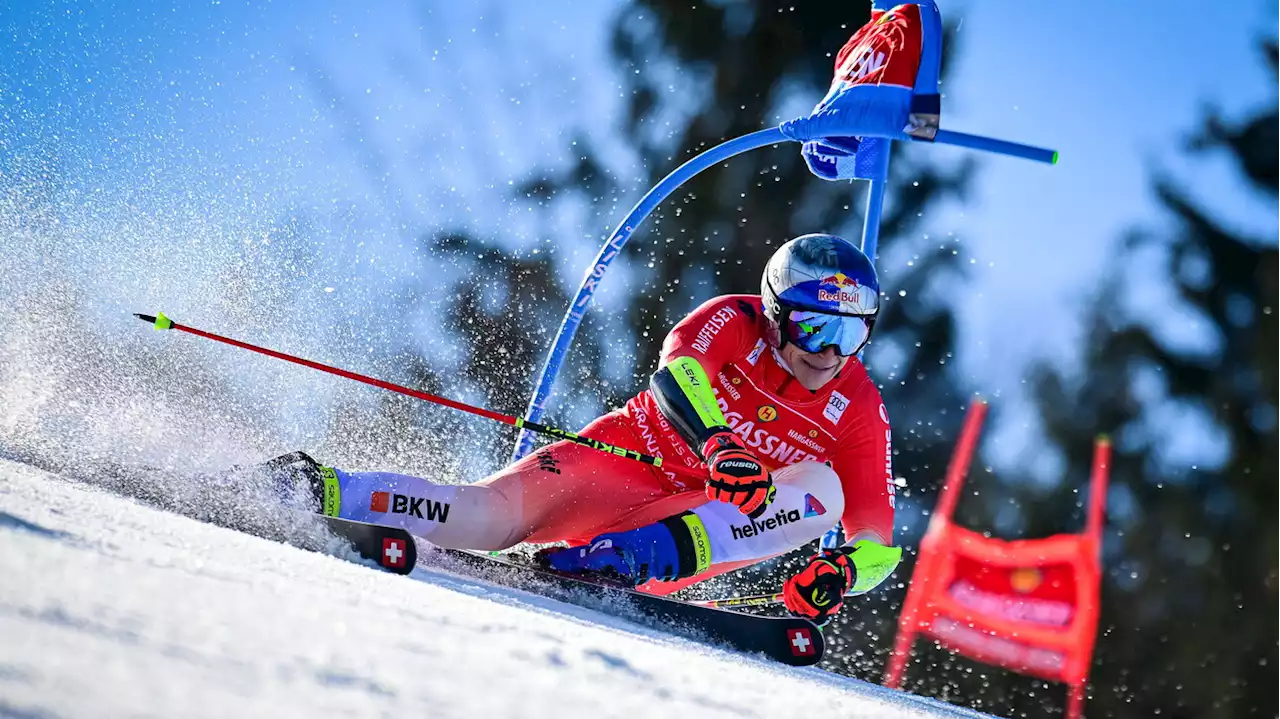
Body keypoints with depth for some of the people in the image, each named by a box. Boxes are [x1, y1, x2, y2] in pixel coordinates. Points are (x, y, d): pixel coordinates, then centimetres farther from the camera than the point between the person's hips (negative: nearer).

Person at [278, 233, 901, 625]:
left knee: (822, 489, -26)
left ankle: (630, 556, -44)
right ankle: (318, 493, -22)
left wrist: (845, 570, -30)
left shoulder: (859, 413, -2)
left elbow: (877, 534, -6)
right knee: (484, 518, -30)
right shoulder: (735, 322, -7)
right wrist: (718, 445, -47)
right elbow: (675, 373, -28)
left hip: (696, 520, 2)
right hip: (621, 463, -2)